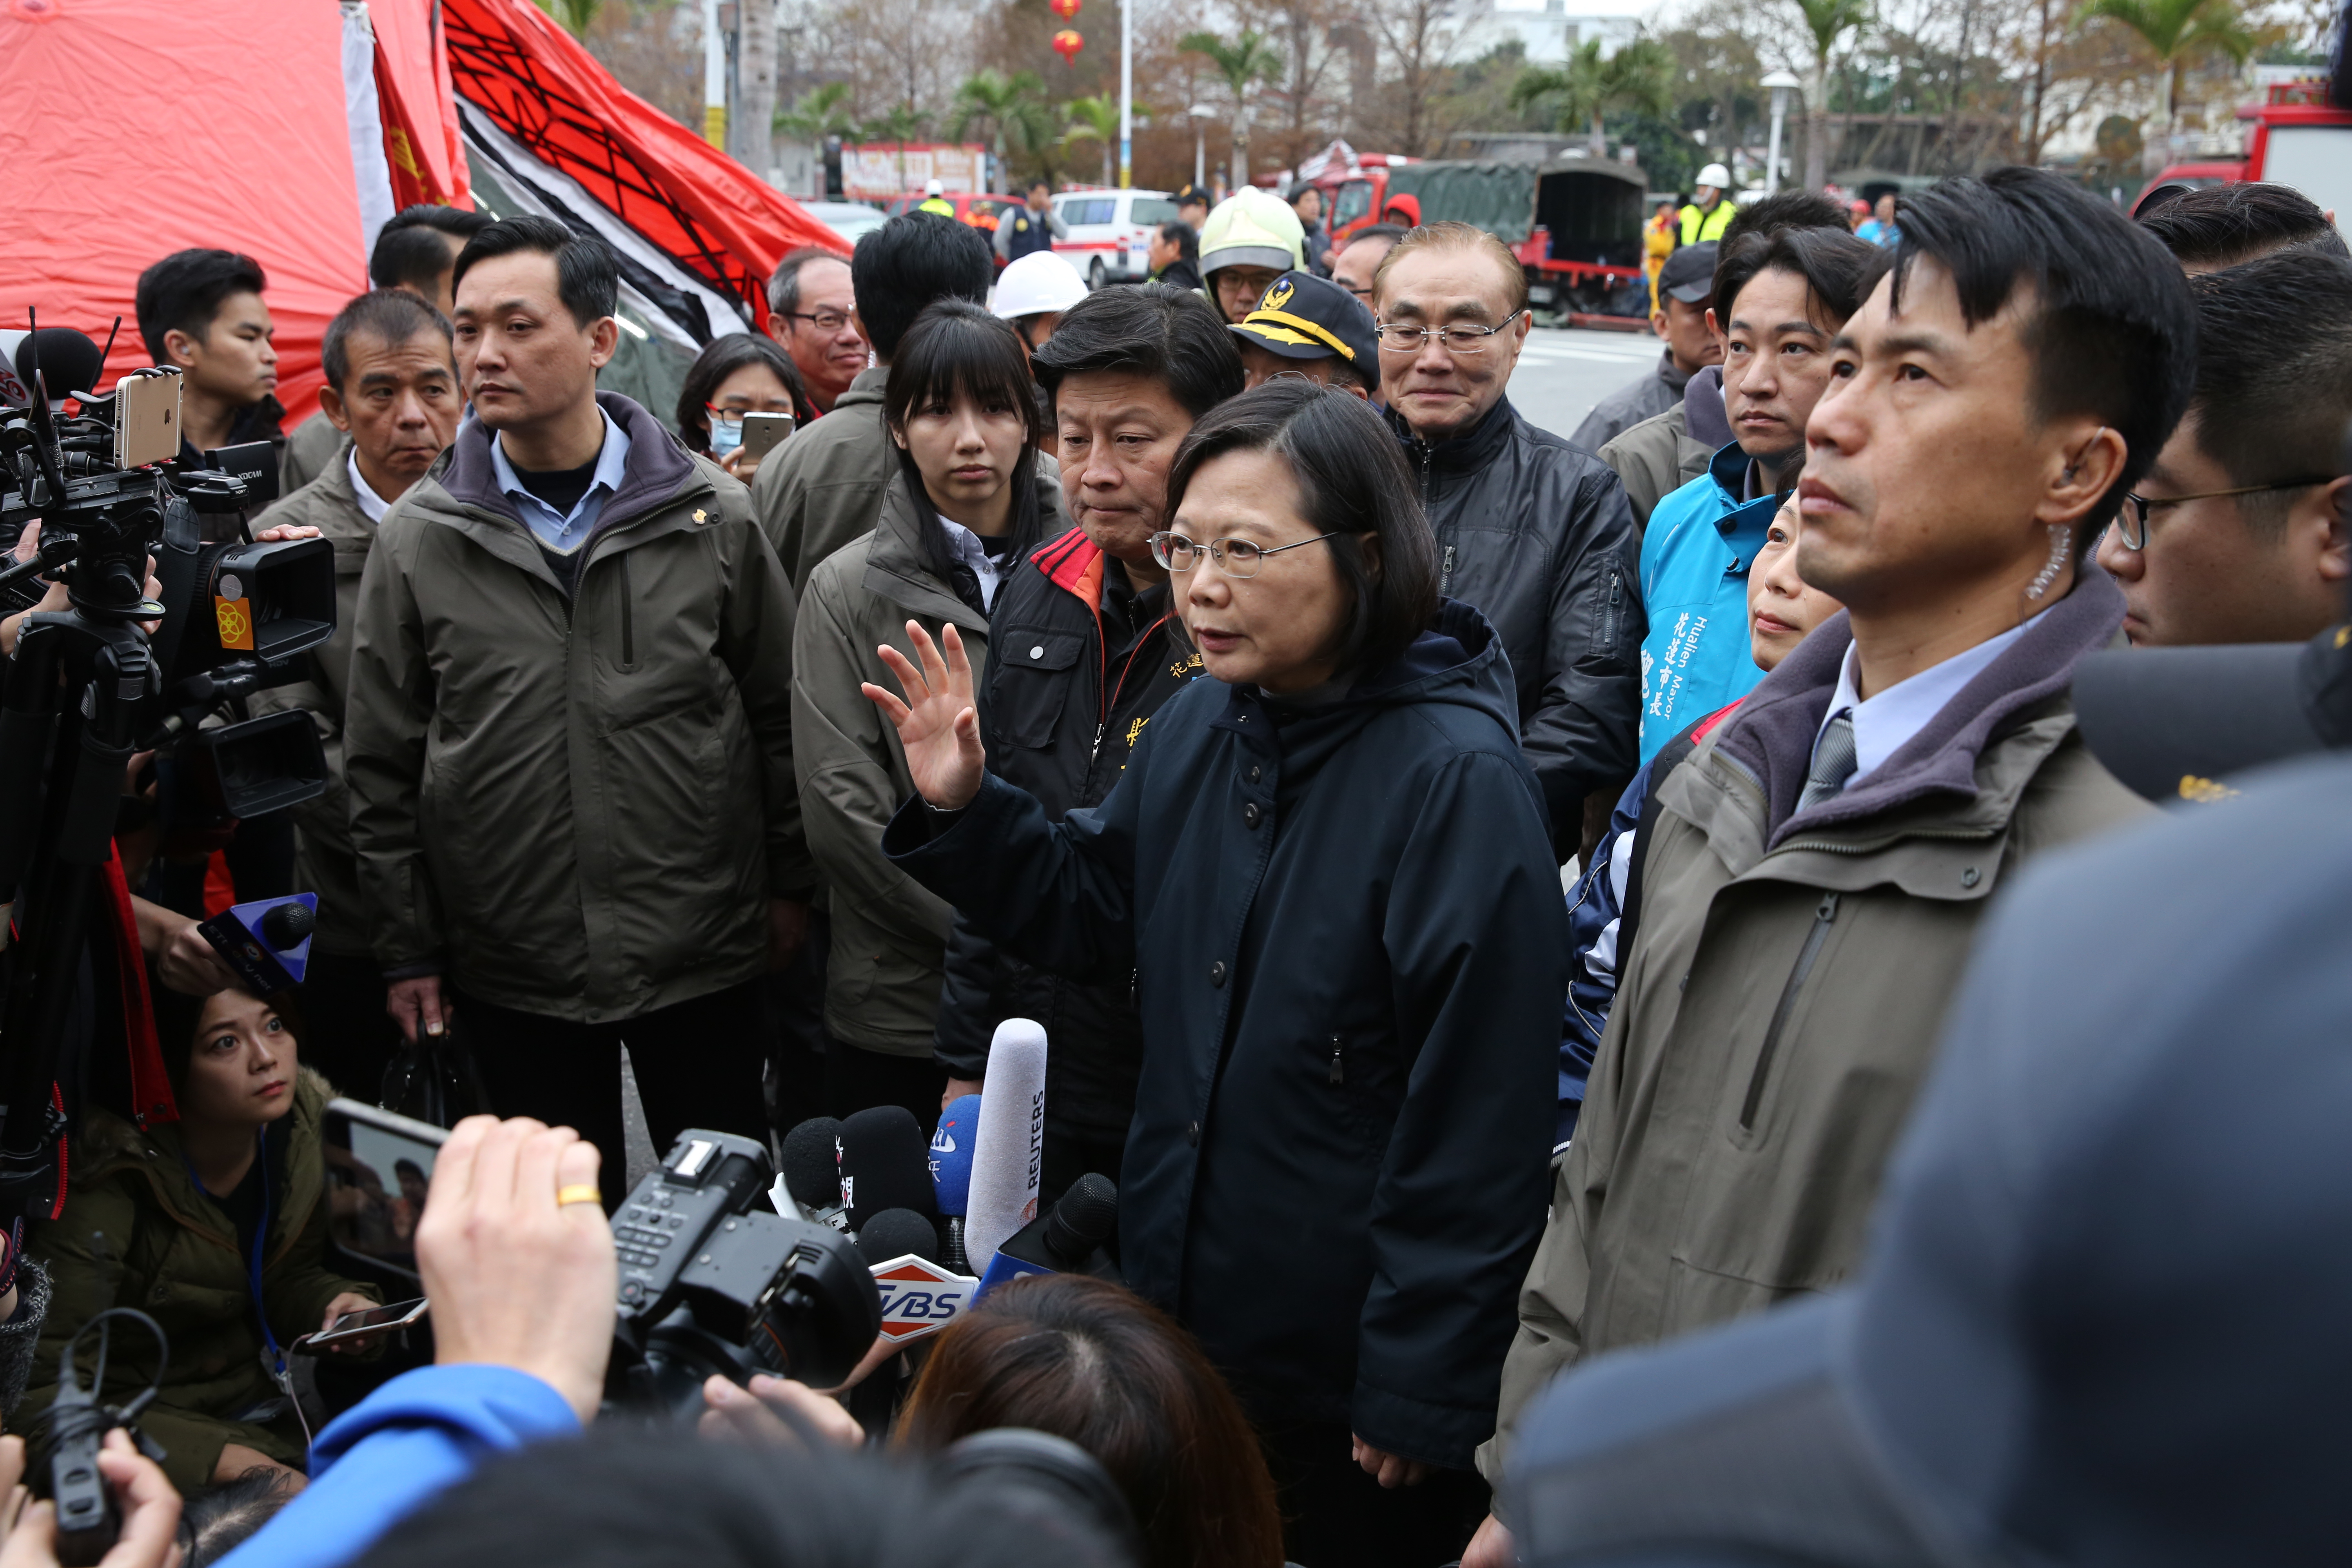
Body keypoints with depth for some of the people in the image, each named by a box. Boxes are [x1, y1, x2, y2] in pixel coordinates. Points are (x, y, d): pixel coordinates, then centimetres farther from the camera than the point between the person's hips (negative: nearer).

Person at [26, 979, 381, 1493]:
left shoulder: (301, 1115, -7)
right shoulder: (112, 1176, -25)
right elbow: (41, 1397, -25)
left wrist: (338, 1304, -17)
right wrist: (227, 1462, -32)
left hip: (264, 1388, 7)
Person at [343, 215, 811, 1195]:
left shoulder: (709, 514, -3)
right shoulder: (418, 536, -1)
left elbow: (779, 709, 4)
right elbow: (381, 764, 3)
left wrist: (790, 885, 5)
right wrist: (408, 948, 2)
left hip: (704, 958, 0)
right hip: (511, 974, 1)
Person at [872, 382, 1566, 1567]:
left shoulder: (1460, 778, -21)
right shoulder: (1196, 725, 1)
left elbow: (1479, 1114, -20)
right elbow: (1094, 913, 15)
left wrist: (1419, 1394, -16)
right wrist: (964, 810, -2)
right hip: (1179, 1309, 7)